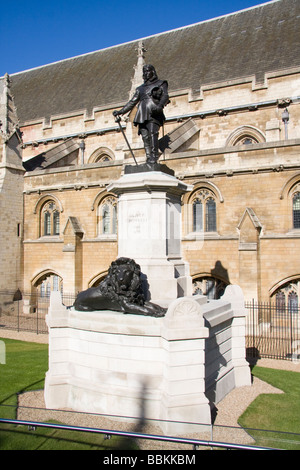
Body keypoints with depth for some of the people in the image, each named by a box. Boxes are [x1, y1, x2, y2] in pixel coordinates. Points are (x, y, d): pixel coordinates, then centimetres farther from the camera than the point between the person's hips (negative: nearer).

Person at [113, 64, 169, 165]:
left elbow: (165, 96, 0)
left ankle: (154, 157, -29)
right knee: (145, 137, -10)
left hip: (153, 114, -4)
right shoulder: (140, 88, 31)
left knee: (152, 134, -22)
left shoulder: (161, 84, 18)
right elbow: (132, 102, 32)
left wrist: (160, 105, -22)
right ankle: (148, 158, -16)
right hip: (142, 115, 4)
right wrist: (120, 112, 25)